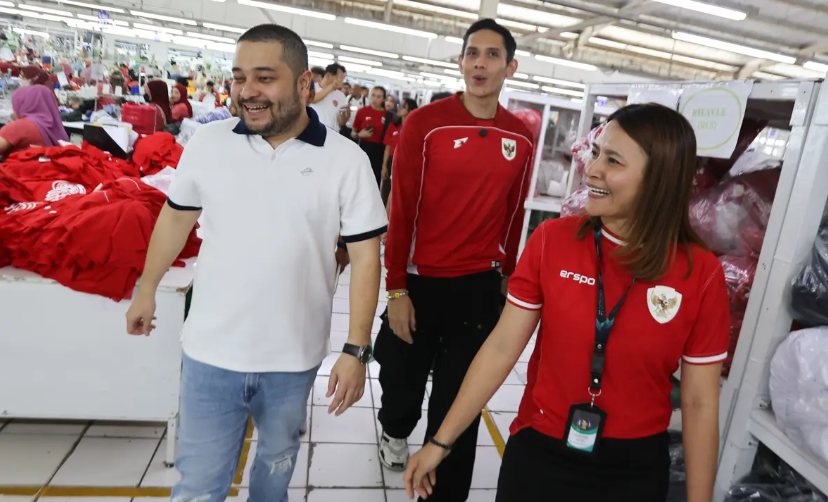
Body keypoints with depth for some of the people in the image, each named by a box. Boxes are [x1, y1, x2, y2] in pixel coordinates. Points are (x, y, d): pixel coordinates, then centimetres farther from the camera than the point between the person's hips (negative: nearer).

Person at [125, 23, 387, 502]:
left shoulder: (346, 159, -10)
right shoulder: (207, 142, -5)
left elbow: (365, 255, -9)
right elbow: (176, 217, 9)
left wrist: (356, 350, -12)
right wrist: (147, 290, 17)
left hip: (294, 357, 0)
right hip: (211, 352, 1)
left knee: (278, 459, 24)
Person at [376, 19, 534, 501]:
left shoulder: (521, 138, 2)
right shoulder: (424, 123, -9)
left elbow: (514, 213, 9)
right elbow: (401, 210, -9)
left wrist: (508, 277, 12)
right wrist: (396, 288, -10)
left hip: (480, 285, 2)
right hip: (420, 281, -1)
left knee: (459, 405, 10)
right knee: (403, 380, 19)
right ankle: (395, 433, 55)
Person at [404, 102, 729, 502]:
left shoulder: (701, 274, -13)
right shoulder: (551, 240, -12)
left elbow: (700, 403, -5)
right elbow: (501, 348, -8)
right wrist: (441, 440, -5)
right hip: (536, 452, 1)